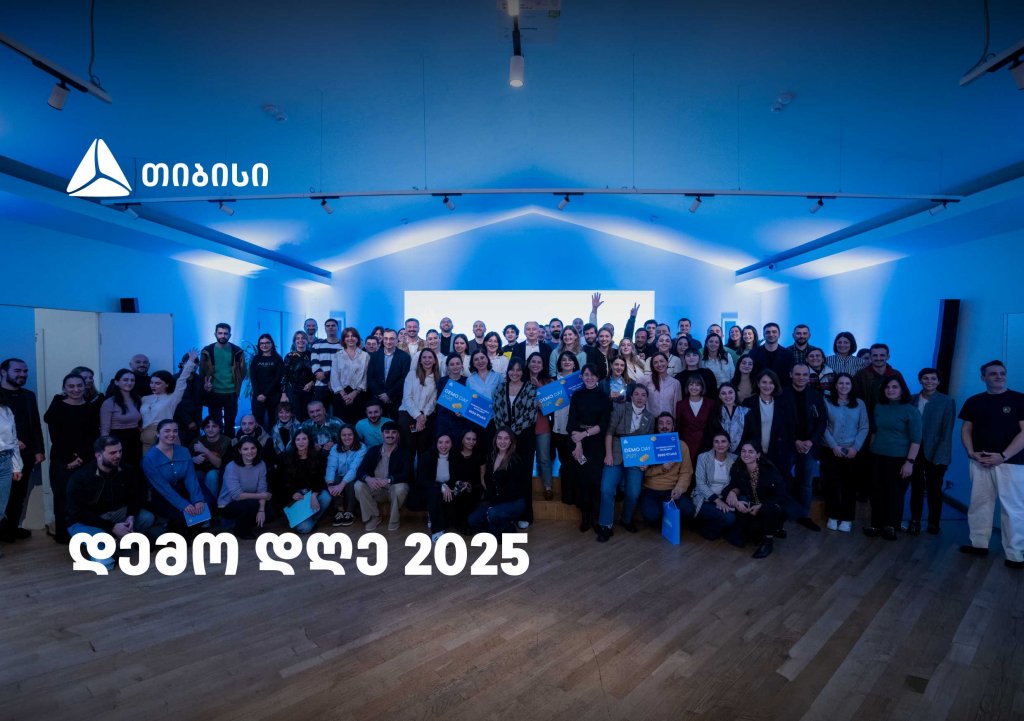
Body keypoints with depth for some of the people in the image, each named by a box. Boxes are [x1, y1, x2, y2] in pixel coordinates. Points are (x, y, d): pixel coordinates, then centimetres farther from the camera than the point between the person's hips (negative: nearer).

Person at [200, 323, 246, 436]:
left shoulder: (237, 351, 0)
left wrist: (237, 385, 0)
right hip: (214, 393, 0)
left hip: (231, 393, 0)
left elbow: (242, 371, 6)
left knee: (230, 423, 7)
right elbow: (202, 372, 4)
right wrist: (205, 384, -11)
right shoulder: (207, 351, 0)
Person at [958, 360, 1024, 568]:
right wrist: (971, 452, -4)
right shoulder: (974, 401, 9)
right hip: (980, 462, 3)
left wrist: (1003, 456, -14)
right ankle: (979, 544, 20)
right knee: (979, 503, 9)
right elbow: (966, 430, 11)